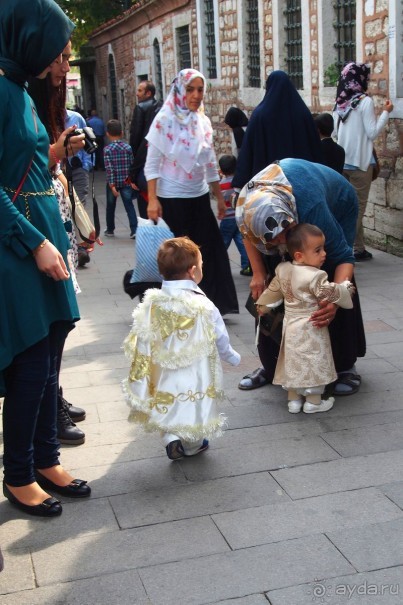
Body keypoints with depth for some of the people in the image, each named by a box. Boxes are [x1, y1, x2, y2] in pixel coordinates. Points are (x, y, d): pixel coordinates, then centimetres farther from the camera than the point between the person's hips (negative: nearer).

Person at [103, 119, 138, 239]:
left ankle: (110, 230, 26)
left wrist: (112, 185, -16)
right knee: (129, 206, 1)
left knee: (110, 207, 15)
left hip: (113, 182, -1)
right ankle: (134, 230, -10)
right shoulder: (128, 147, -3)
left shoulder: (107, 149, -10)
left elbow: (109, 169, -15)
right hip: (126, 182, 1)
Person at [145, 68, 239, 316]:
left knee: (206, 253, 3)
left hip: (199, 198, 5)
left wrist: (220, 197, 15)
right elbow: (152, 164, -8)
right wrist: (152, 200, -16)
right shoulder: (165, 120, -7)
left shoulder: (203, 122, 7)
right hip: (172, 199, -5)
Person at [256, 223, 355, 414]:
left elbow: (272, 291, 12)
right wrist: (347, 287, 1)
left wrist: (262, 306, 28)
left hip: (291, 326, 7)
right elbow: (330, 293, -17)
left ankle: (293, 399, 22)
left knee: (294, 362, 15)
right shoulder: (315, 277, -23)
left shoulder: (283, 270, 0)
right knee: (314, 362, 6)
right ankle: (313, 401, 14)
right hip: (311, 329, -7)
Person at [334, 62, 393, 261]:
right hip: (360, 161, -6)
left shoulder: (340, 102, 5)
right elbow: (372, 132, -12)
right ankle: (355, 248, 5)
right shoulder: (365, 101, -13)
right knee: (358, 206, 1)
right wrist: (386, 112, -3)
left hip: (342, 161, 6)